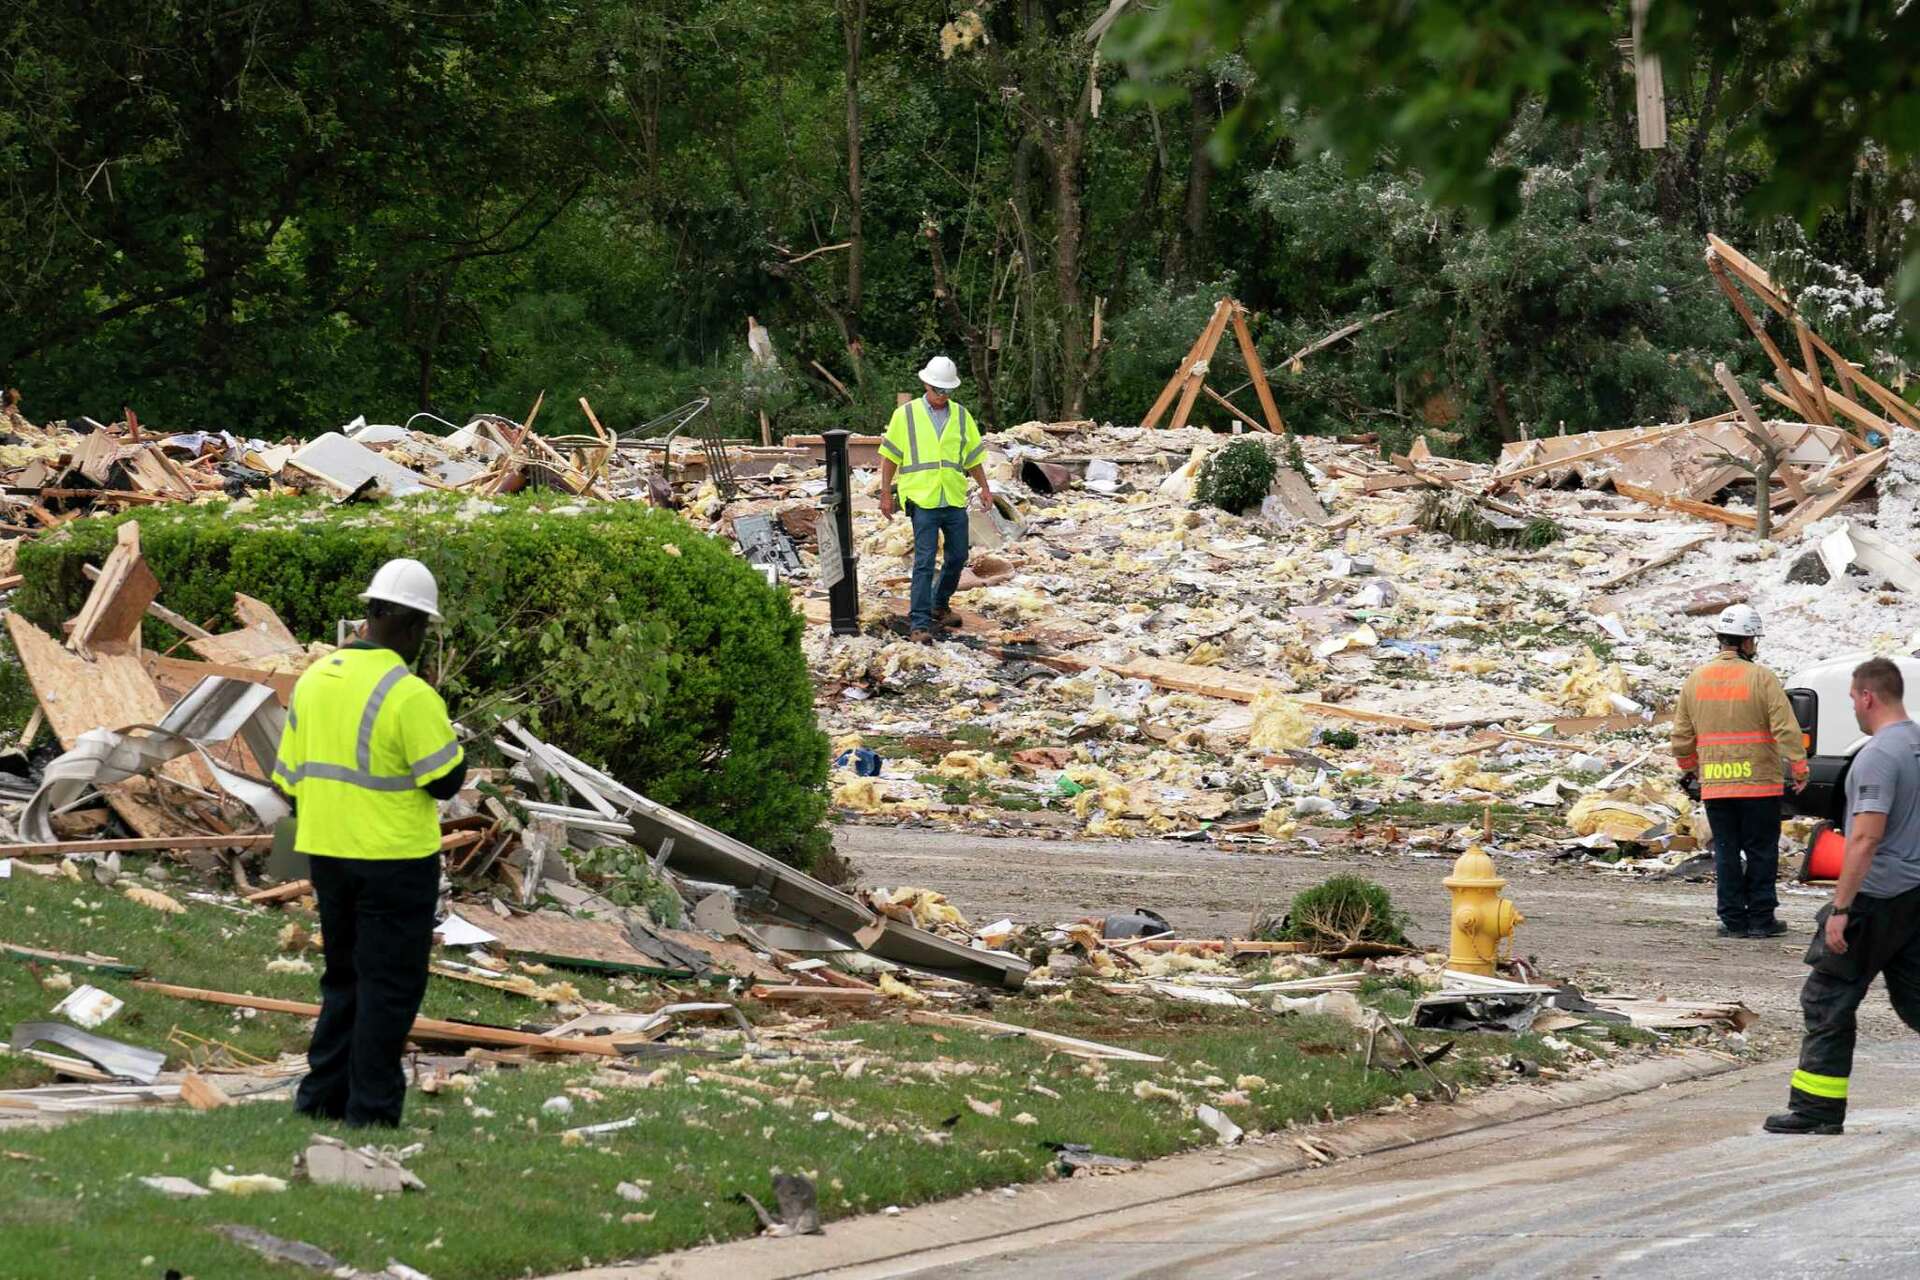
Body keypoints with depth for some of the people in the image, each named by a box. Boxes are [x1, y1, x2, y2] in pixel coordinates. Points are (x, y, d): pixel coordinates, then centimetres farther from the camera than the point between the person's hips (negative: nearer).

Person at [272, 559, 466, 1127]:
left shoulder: (314, 679, 5)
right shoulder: (409, 695, -18)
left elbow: (291, 778, 10)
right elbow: (445, 780, -14)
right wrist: (443, 733, 4)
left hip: (327, 855, 7)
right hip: (395, 861, -7)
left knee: (345, 979, 19)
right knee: (389, 988, 2)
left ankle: (321, 1099, 19)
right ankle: (371, 1111, 3)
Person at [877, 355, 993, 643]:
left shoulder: (961, 415, 10)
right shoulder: (906, 415, -1)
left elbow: (973, 456, 18)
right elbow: (890, 456, 3)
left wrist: (985, 487, 11)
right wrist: (885, 494, -1)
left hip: (955, 501, 5)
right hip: (923, 500, -4)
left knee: (958, 557, 12)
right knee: (925, 561, -10)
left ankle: (940, 605, 34)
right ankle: (919, 623, -8)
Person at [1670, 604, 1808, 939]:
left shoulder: (1696, 680, 6)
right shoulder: (1760, 678, -9)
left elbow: (1681, 736, 11)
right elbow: (1786, 728, -13)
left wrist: (1691, 768, 28)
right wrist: (1799, 768, -3)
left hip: (1715, 785, 4)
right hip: (1759, 783, -4)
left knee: (1726, 852, 9)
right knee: (1761, 851, 5)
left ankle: (1733, 919, 8)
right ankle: (1761, 918, 5)